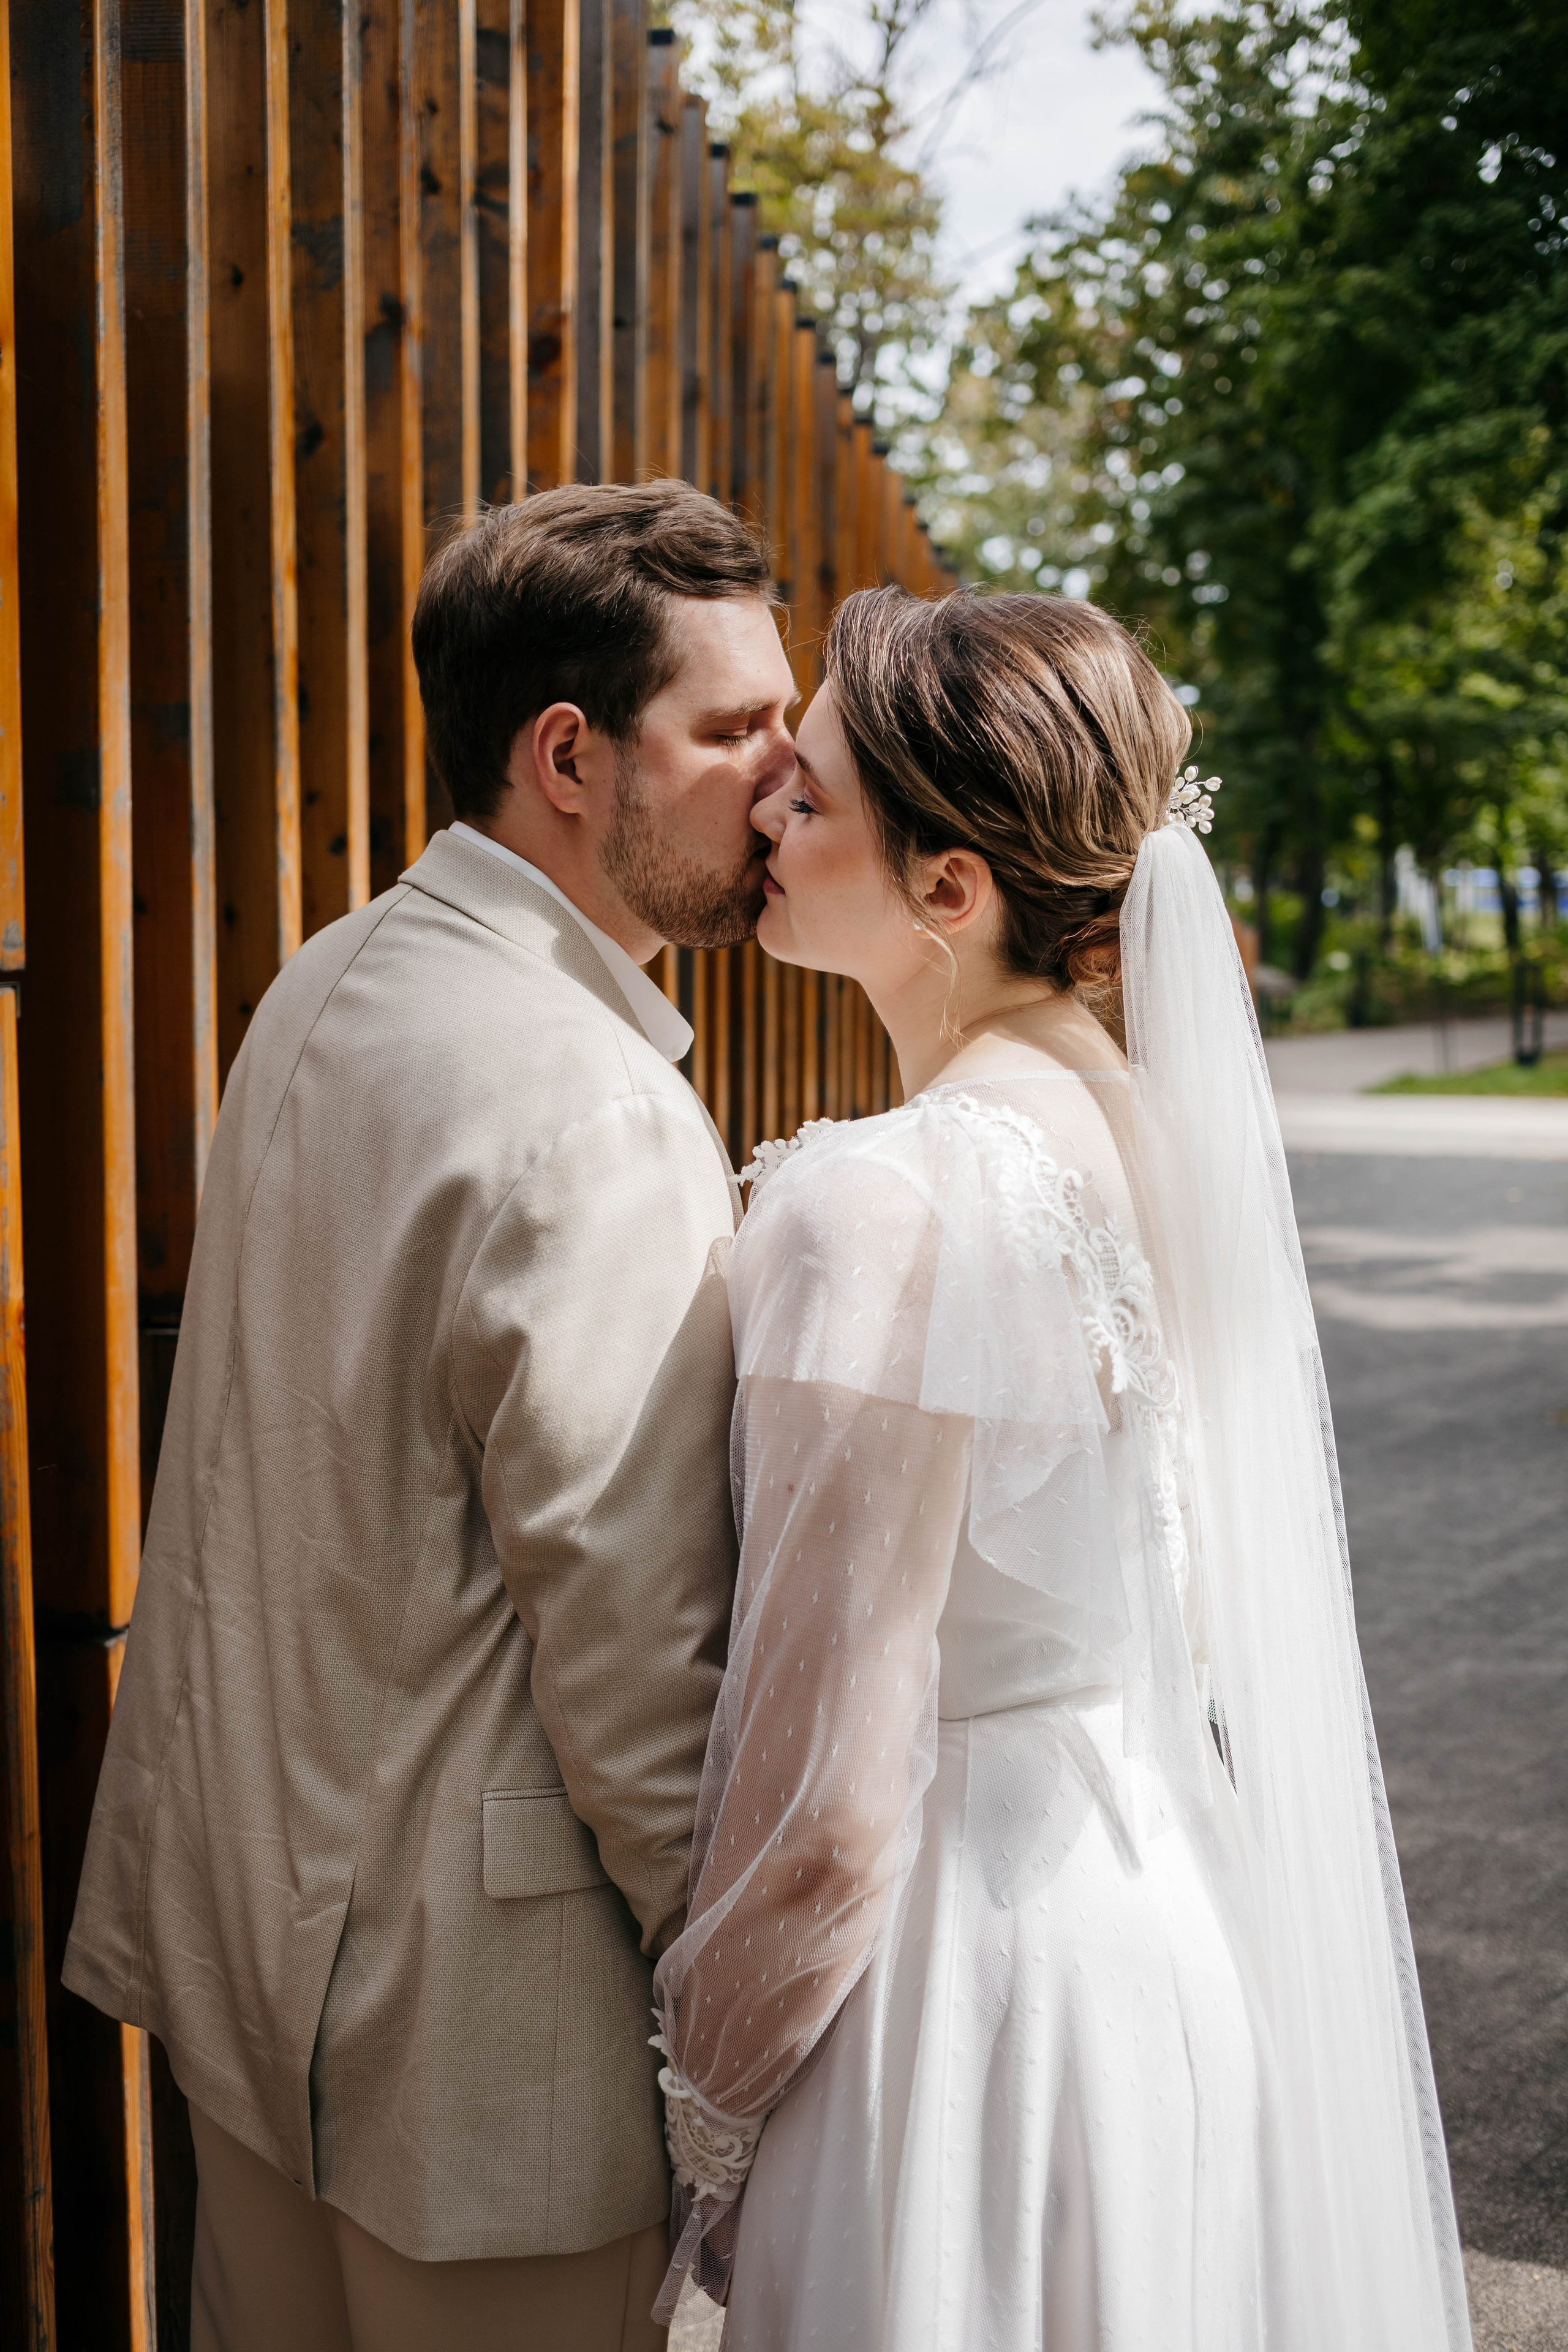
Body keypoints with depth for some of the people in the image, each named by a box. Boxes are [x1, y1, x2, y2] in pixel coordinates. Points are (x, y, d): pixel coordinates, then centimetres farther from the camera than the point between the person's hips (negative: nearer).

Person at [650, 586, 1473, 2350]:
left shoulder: (888, 1204, -25)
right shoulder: (1156, 1126, 0)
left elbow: (825, 1804, -22)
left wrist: (703, 2109, -8)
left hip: (968, 1959, -8)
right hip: (1183, 1921, 8)